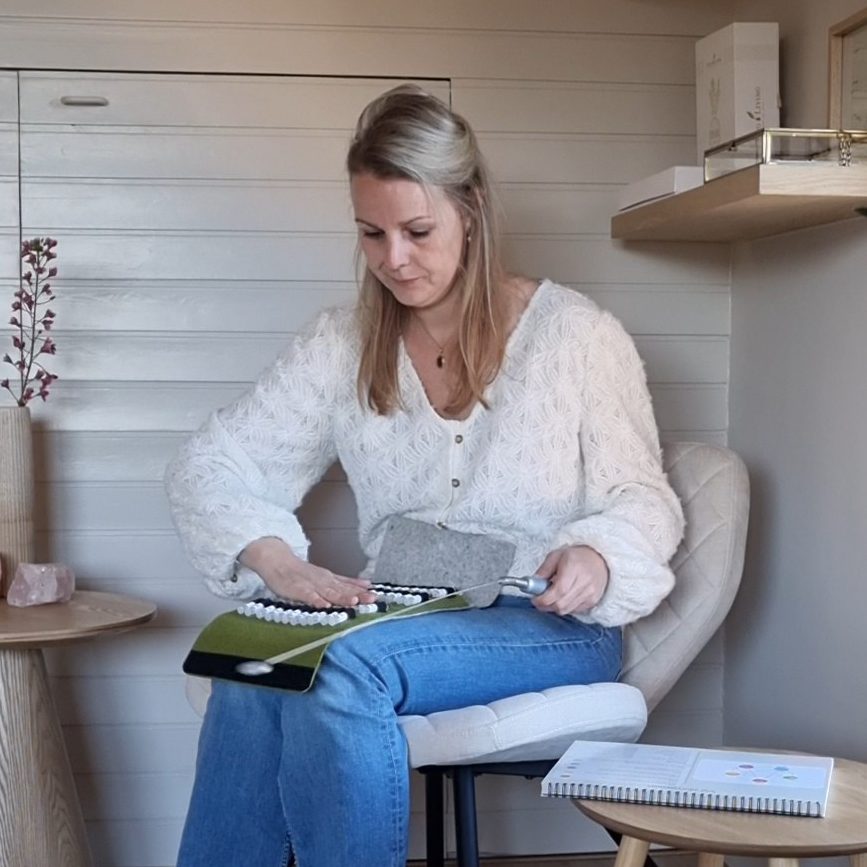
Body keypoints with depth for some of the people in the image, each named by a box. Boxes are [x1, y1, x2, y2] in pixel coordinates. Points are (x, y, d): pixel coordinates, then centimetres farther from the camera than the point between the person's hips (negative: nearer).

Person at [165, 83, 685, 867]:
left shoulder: (576, 333, -2)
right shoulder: (342, 345, 7)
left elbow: (641, 501, 1)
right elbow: (212, 463, 3)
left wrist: (594, 557, -23)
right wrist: (275, 561, -19)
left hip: (549, 629, -3)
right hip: (398, 625, 3)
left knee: (343, 668, -33)